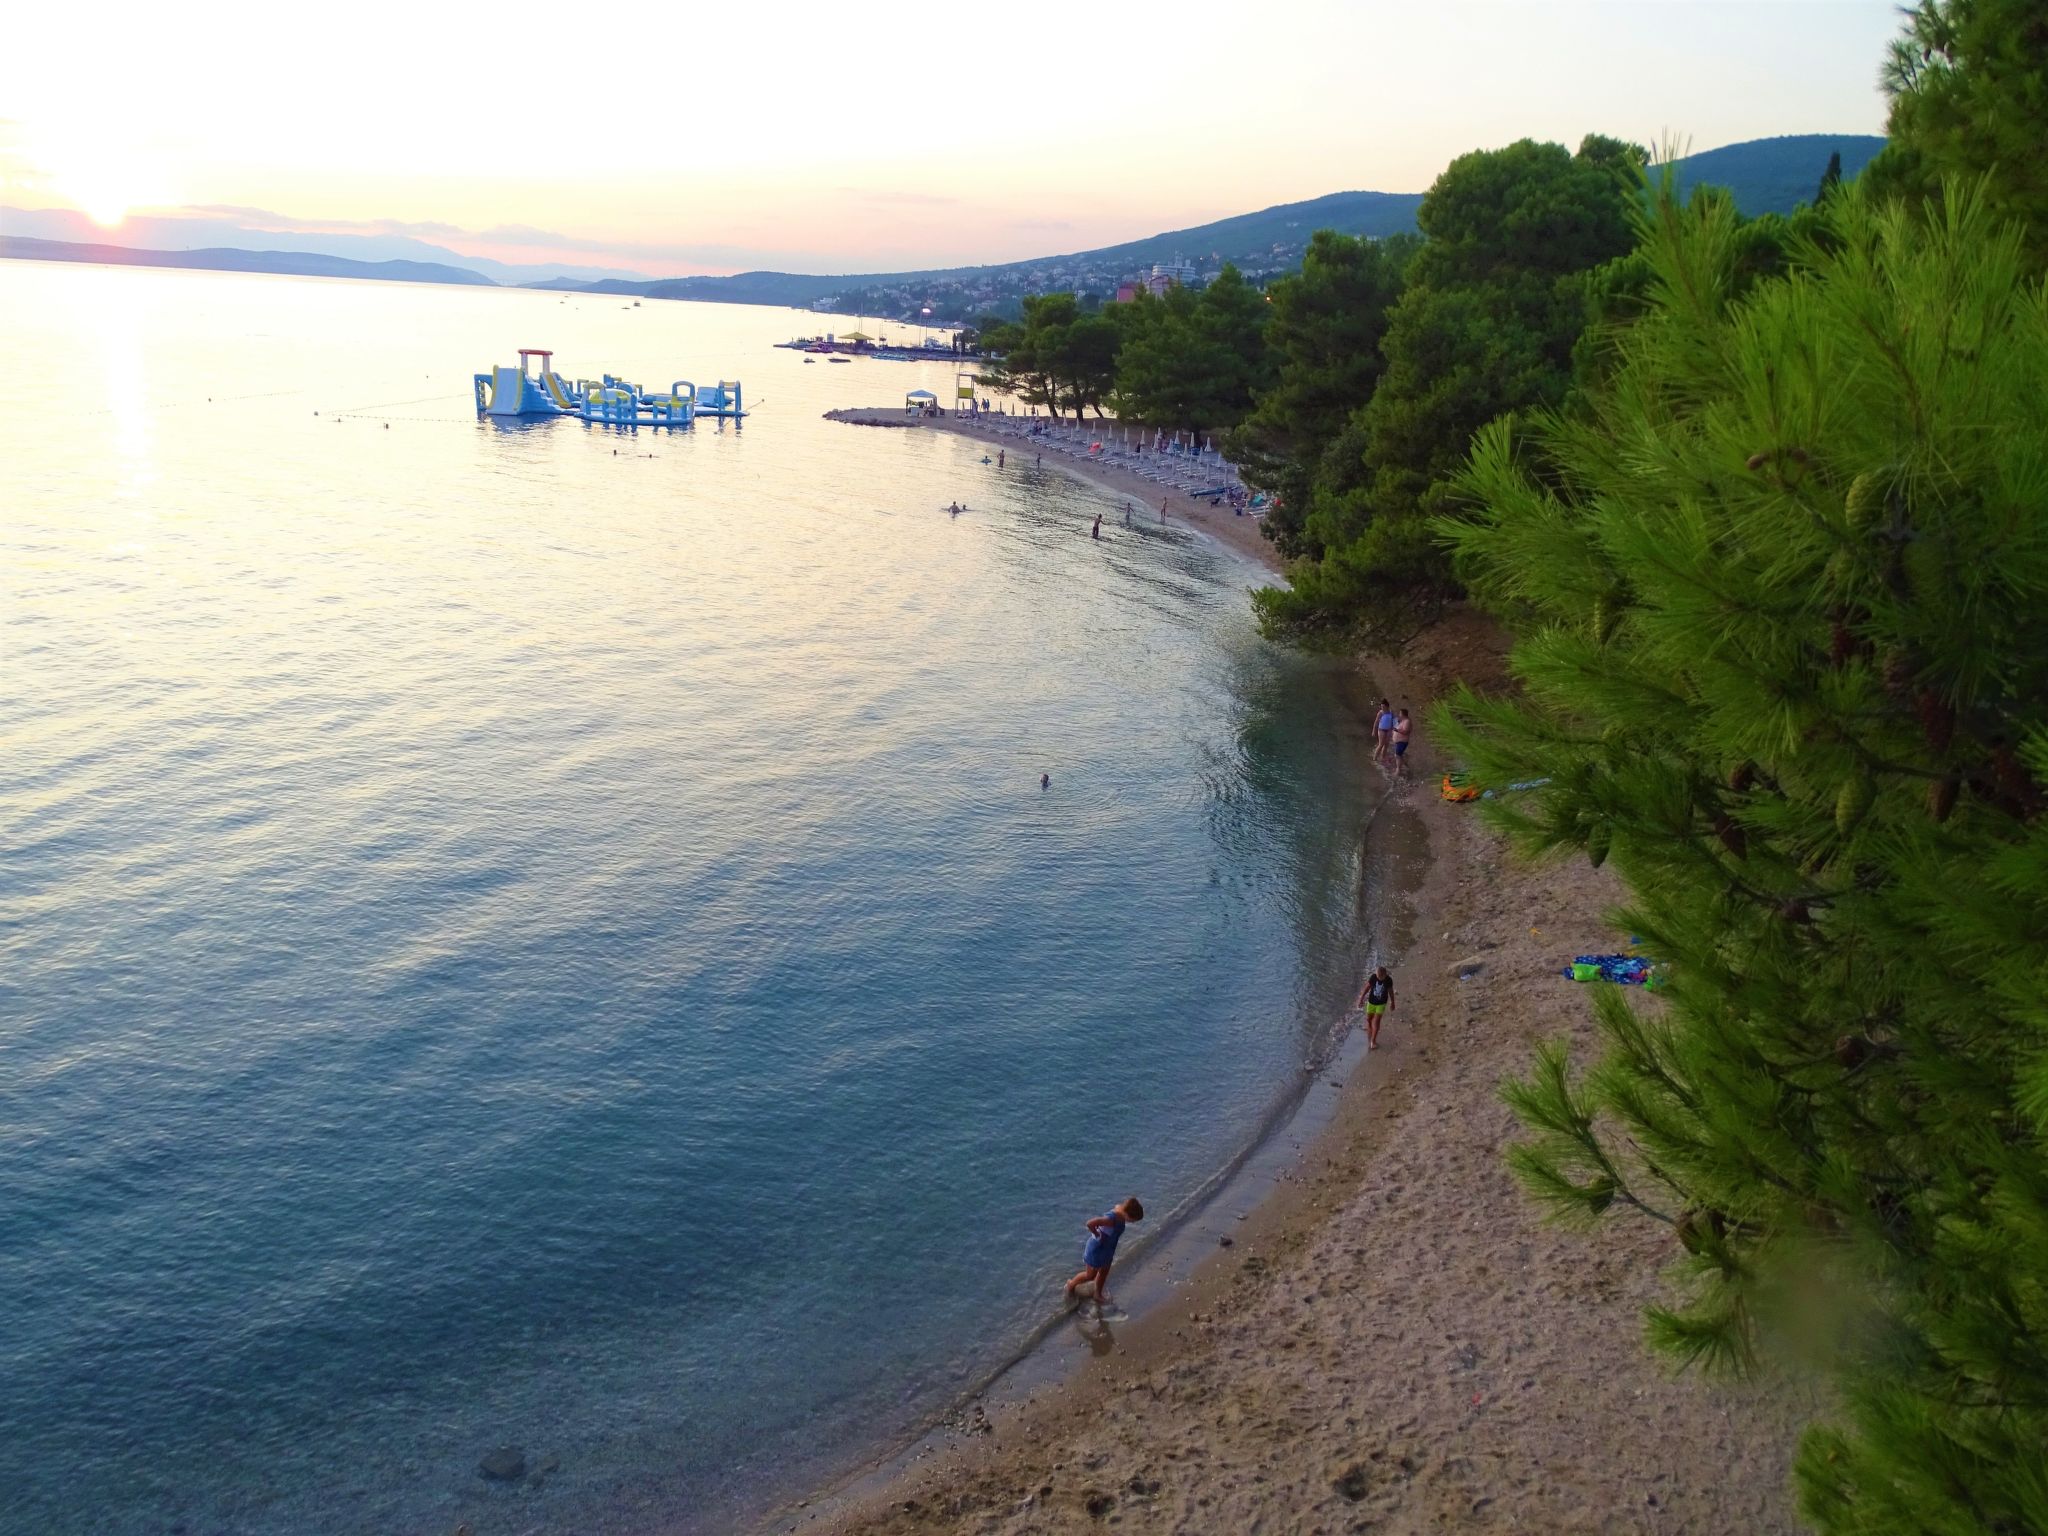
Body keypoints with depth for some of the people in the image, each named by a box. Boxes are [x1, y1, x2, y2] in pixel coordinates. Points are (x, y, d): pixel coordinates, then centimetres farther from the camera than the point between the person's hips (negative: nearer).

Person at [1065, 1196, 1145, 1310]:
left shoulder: (1121, 1208, -16)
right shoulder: (1112, 1219, -40)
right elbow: (1090, 1223, -49)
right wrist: (1097, 1235, -28)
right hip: (1097, 1249, -8)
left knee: (1104, 1273, 26)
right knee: (1090, 1275, 16)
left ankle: (1098, 1296, 49)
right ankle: (1071, 1285, 42)